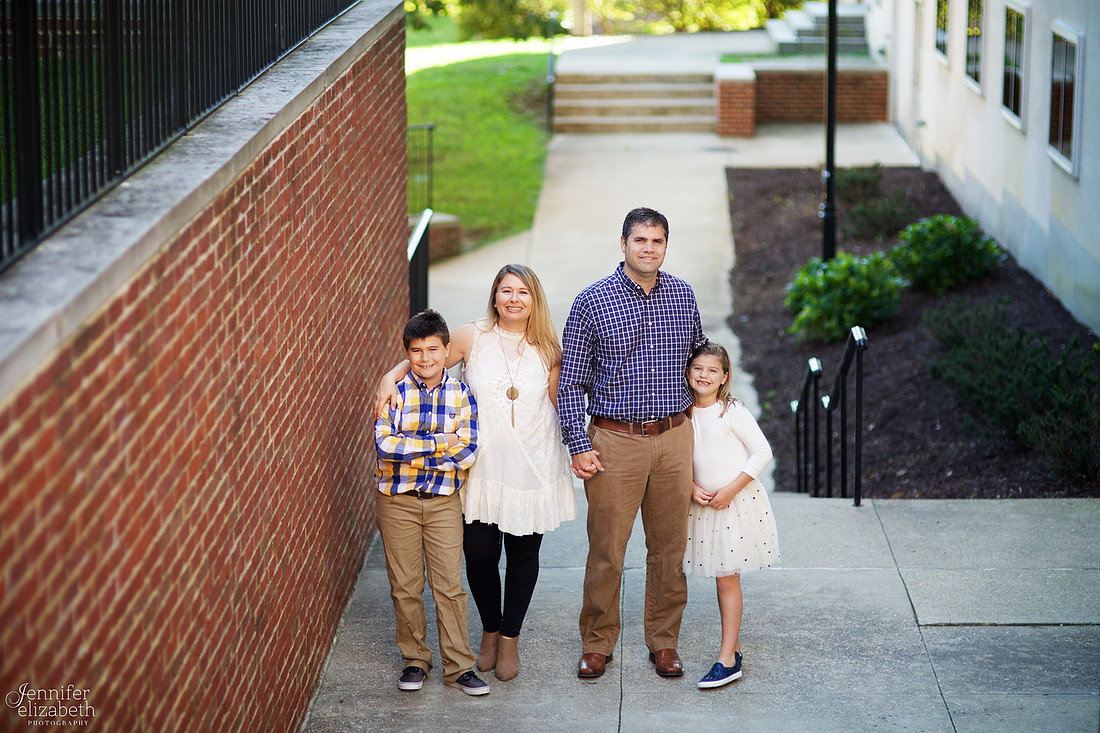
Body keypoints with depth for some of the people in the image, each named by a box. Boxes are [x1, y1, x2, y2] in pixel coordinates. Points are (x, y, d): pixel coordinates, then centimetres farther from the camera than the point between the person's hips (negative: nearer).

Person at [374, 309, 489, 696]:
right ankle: (414, 661, 20)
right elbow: (384, 443, -16)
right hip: (397, 500, 0)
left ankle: (459, 666, 7)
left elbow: (466, 453, -10)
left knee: (450, 585, 0)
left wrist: (411, 453, -14)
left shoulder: (461, 394, -1)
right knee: (405, 586, 6)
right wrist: (439, 444, -17)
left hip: (444, 500, 0)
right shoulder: (393, 392, -3)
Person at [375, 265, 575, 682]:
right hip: (482, 466, -1)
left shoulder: (547, 350, 2)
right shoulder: (472, 339, -3)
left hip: (533, 468, 1)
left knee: (523, 554, 8)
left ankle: (510, 639, 25)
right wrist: (391, 377, -10)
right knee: (479, 553, 0)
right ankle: (489, 632, 24)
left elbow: (560, 405, 11)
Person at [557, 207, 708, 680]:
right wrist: (579, 446, -7)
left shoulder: (683, 295, 6)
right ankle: (597, 644, 14)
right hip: (615, 441, -3)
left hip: (673, 439, 3)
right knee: (606, 549, -1)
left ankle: (664, 641, 20)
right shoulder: (593, 301, -4)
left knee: (669, 546, 8)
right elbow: (570, 382, -2)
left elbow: (699, 357, 22)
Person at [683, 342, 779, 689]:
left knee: (727, 578, -6)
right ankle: (733, 646, 19)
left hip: (737, 503, -5)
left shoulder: (732, 411, -10)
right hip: (704, 504, 5)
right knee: (722, 578, 9)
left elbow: (762, 453, -11)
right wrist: (692, 487, -6)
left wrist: (730, 489, -15)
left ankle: (727, 660, -5)